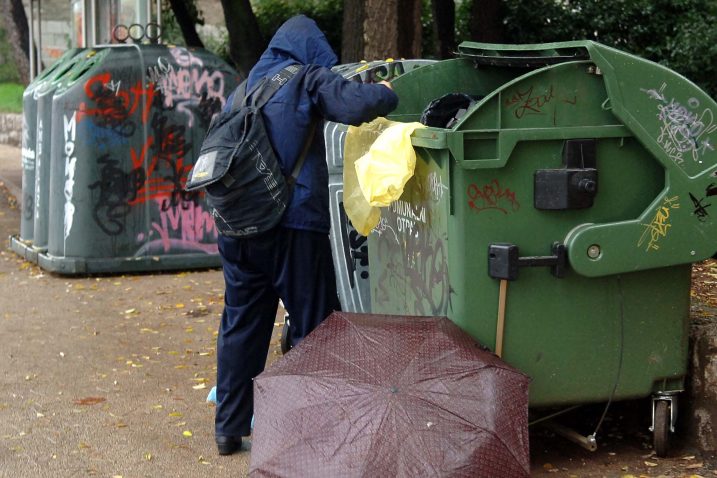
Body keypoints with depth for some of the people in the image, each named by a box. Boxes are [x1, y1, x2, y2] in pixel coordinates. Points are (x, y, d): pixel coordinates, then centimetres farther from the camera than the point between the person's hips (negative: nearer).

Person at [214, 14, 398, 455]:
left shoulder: (246, 88, 19)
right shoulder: (308, 79, -1)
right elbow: (358, 105, -16)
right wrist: (386, 94, 3)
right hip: (294, 225, -6)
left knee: (240, 326, 13)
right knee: (314, 328, 3)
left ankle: (229, 428, 18)